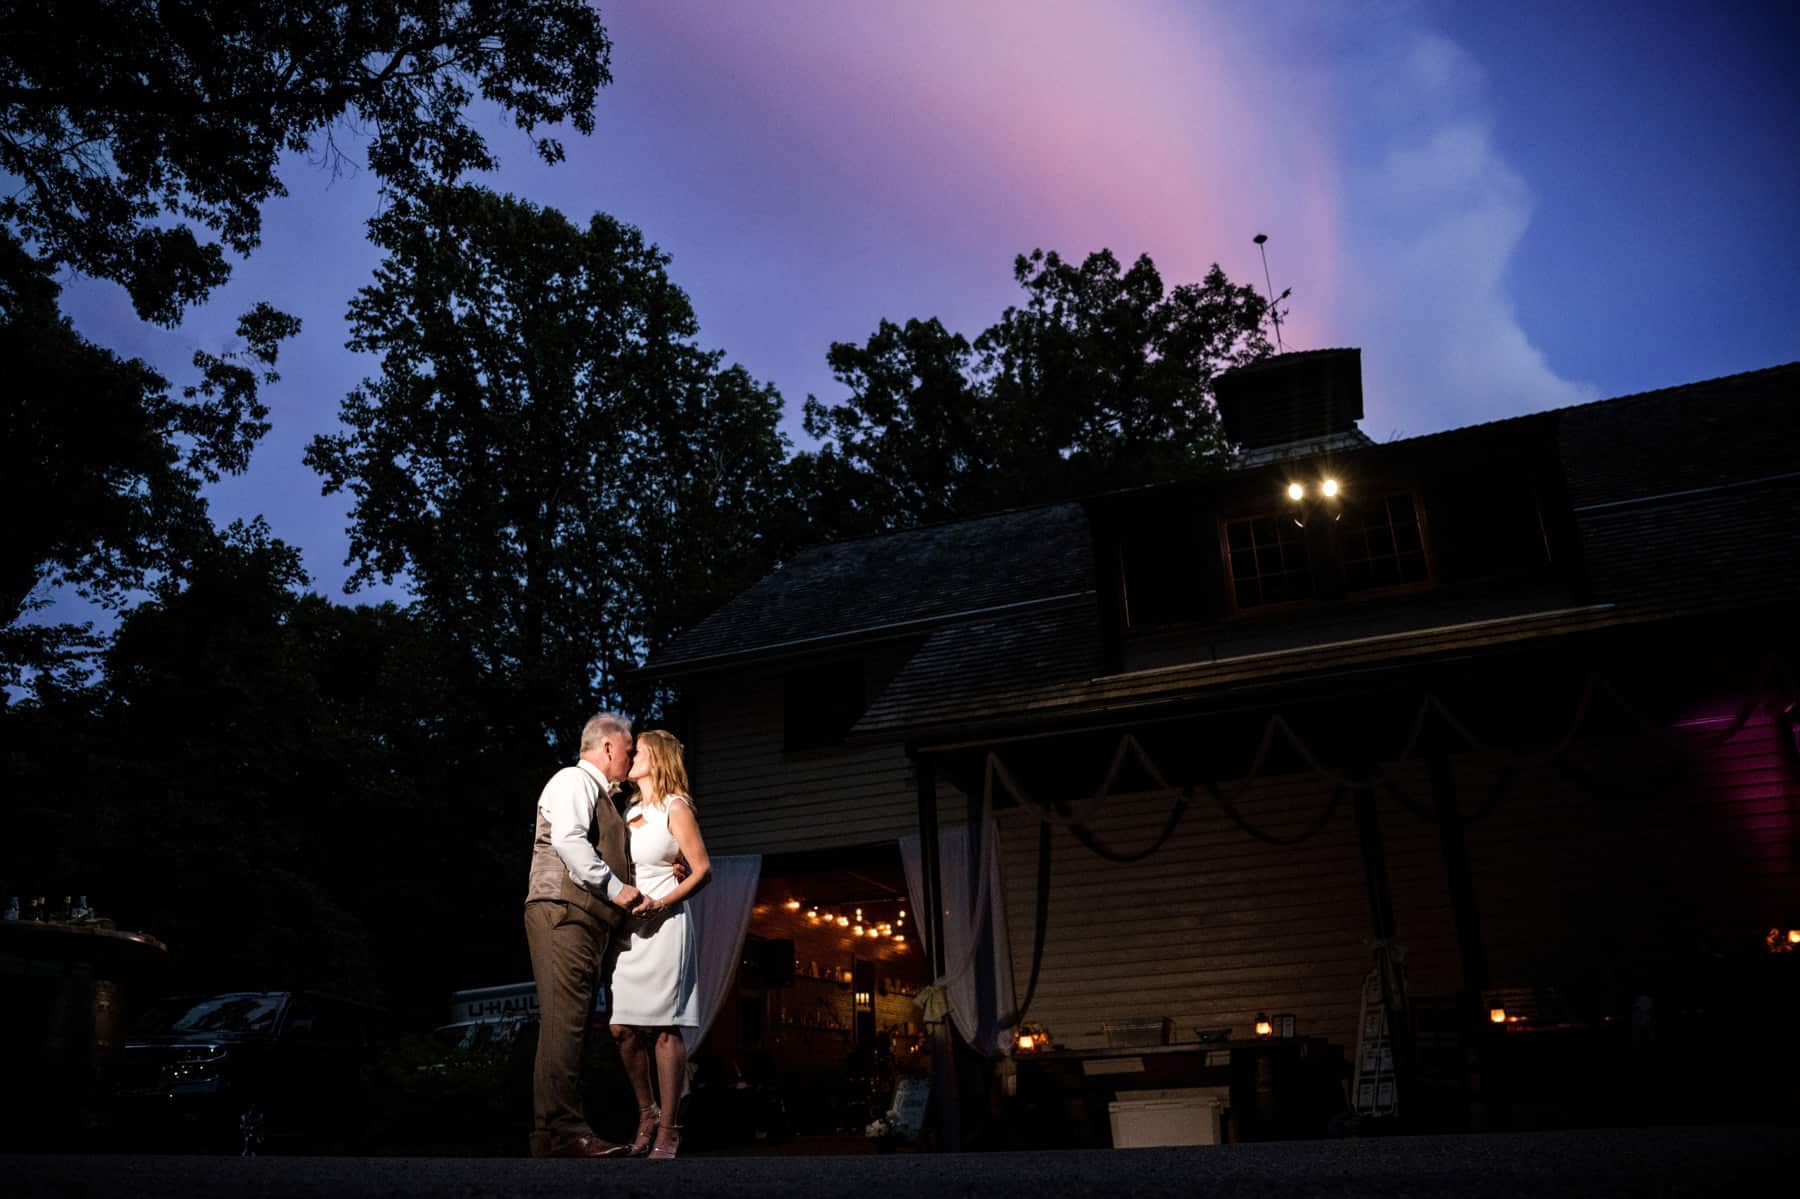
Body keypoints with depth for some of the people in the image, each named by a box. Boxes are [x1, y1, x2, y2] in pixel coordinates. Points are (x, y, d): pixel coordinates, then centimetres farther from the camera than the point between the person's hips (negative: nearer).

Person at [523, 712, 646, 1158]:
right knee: (565, 1020, -14)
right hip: (562, 912, -10)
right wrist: (615, 888, -20)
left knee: (573, 1024, 7)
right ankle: (561, 1131, -17)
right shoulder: (574, 780, -3)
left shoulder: (601, 797, 26)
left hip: (589, 920, 10)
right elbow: (568, 839, -19)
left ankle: (559, 1132, 10)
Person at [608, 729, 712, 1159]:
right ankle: (646, 1116, 20)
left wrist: (660, 903, -15)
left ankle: (667, 1130, 2)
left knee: (664, 1029, -4)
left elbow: (702, 870, -4)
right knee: (625, 1030, 3)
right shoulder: (630, 813, 16)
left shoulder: (675, 808, -1)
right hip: (628, 928, 6)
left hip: (664, 925, -6)